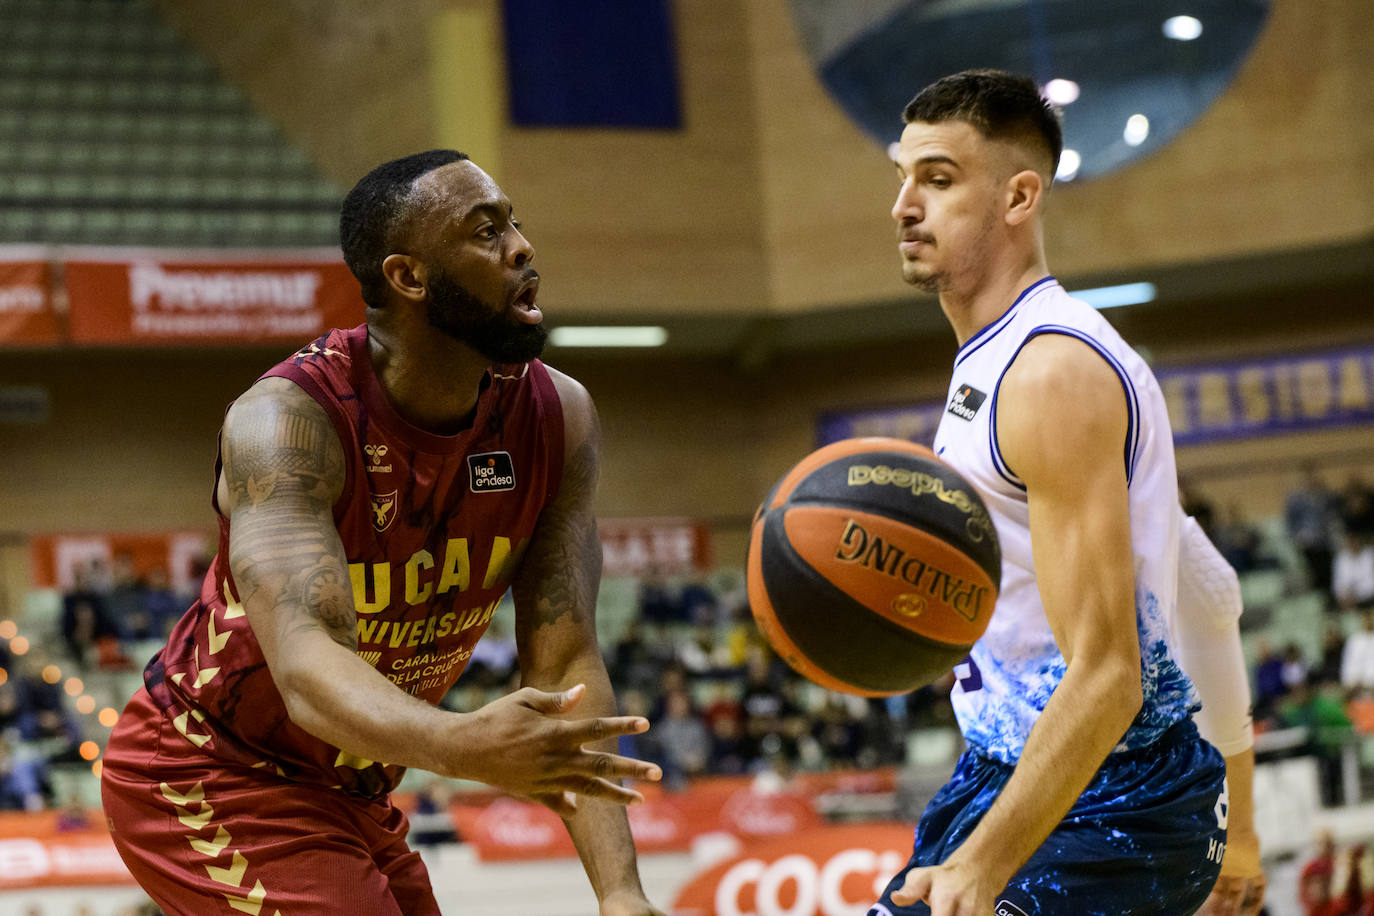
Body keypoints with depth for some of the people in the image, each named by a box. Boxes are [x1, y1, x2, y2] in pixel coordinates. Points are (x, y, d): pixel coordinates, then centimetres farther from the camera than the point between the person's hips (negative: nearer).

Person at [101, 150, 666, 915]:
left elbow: (566, 661, -15)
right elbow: (307, 664, -42)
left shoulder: (556, 418, -10)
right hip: (205, 777, -7)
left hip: (350, 792, 7)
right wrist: (460, 747, -63)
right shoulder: (287, 419, -28)